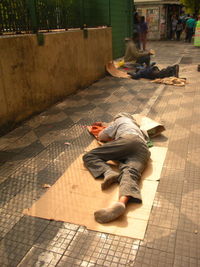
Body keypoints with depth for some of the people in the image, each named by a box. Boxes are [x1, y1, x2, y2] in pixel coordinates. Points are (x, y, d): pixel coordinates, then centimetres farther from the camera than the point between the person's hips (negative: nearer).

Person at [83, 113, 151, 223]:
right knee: (130, 174, -27)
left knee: (89, 156, 0)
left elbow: (101, 136, 29)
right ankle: (122, 202, -58)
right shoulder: (137, 127, 48)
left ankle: (108, 172, -29)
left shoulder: (120, 120, 32)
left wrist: (112, 137, 47)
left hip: (127, 140, -5)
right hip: (144, 150, 5)